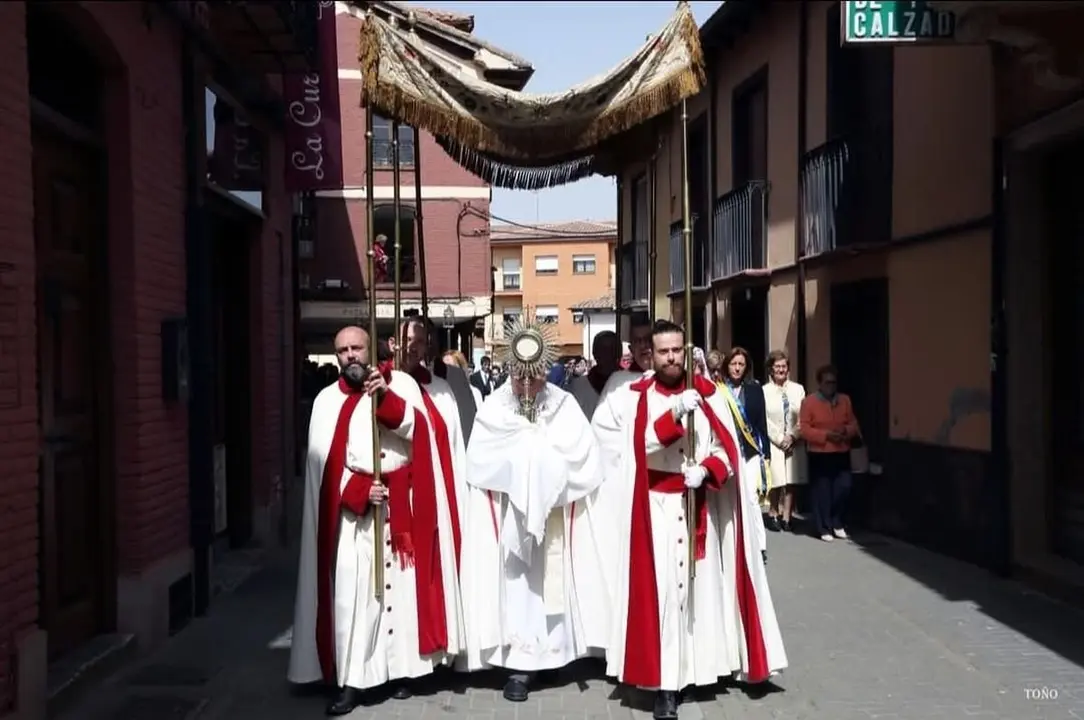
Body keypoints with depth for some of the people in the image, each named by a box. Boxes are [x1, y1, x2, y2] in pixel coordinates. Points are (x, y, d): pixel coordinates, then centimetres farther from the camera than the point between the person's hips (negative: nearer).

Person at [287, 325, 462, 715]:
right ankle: (350, 680, 2)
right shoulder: (327, 399, 5)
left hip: (401, 504, 0)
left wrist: (385, 396, -27)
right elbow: (324, 460, -1)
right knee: (351, 592, -3)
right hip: (352, 508, 0)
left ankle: (401, 669, 16)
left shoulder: (401, 383, 2)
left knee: (401, 584, 5)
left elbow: (416, 430, -12)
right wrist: (358, 491, -14)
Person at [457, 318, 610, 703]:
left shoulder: (564, 406, -4)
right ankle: (519, 662, 7)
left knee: (550, 582, 10)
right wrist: (544, 452, -14)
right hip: (507, 516, -1)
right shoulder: (493, 409, -5)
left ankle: (548, 654, 25)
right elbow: (480, 463, -14)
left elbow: (584, 462, -11)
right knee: (515, 584, 0)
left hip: (555, 517, 1)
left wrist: (528, 448, -13)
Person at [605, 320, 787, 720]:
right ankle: (663, 679, -1)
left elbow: (729, 447, 0)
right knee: (661, 588, -5)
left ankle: (700, 663, 23)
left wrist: (705, 470, -18)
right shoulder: (638, 396, -2)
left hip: (701, 506, 2)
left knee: (702, 584, 9)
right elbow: (641, 444, -16)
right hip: (656, 507, -2)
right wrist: (675, 413, -28)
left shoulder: (708, 393, 3)